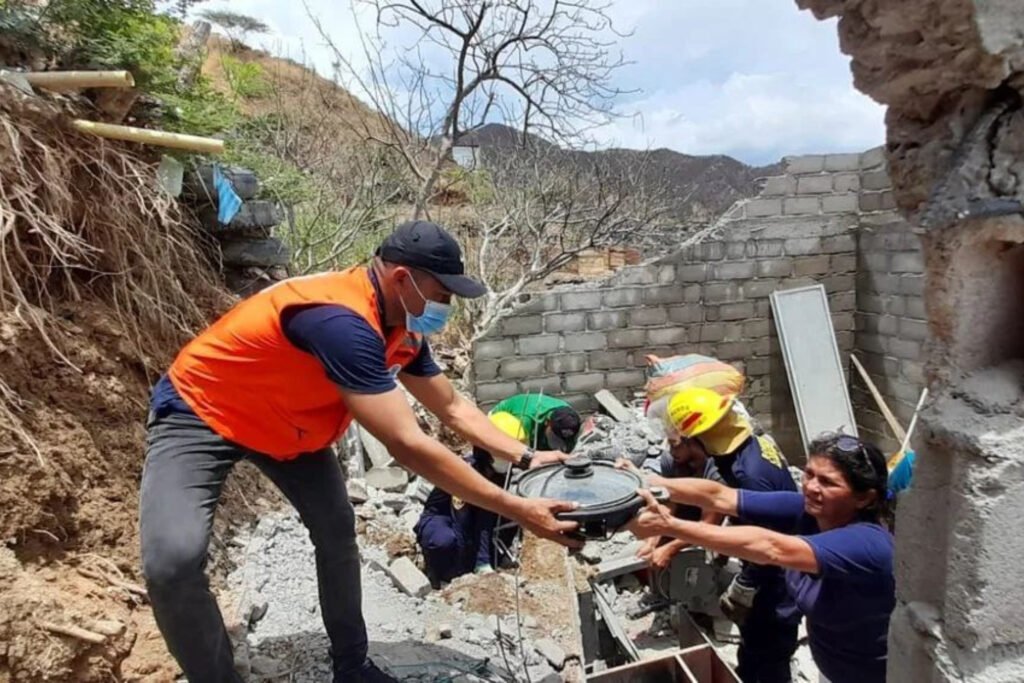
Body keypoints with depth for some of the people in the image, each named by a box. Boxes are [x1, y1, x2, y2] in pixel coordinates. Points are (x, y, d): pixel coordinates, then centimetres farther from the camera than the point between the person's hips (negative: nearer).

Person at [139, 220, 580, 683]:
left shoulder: (402, 328, -9)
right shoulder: (342, 322, -40)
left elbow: (453, 408, 1)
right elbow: (407, 446, -41)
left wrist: (526, 458, -9)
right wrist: (514, 510, -36)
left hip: (284, 421, 8)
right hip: (198, 413, -8)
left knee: (337, 531, 6)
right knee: (174, 560, -25)